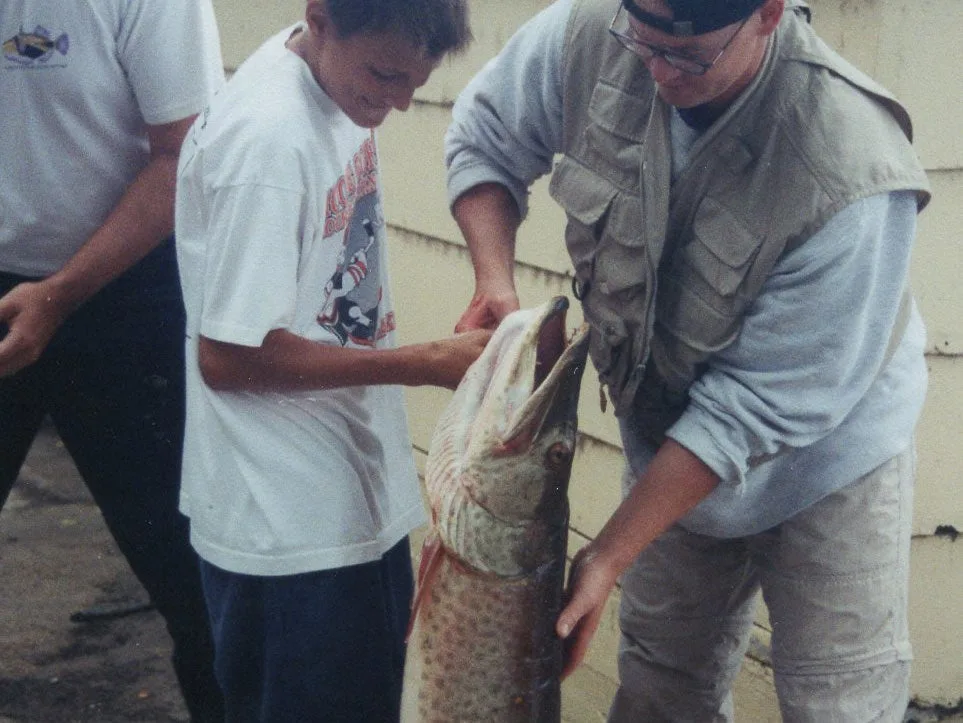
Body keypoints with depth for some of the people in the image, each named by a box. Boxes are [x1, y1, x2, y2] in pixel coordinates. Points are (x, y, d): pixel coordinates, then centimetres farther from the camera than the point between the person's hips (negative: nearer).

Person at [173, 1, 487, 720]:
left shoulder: (337, 79, 0)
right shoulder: (270, 140, -26)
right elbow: (226, 357, -24)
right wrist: (427, 362, -21)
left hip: (357, 490, 9)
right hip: (288, 526, -9)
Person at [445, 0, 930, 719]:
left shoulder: (853, 178, -35)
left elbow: (753, 408, -29)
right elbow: (483, 138, -2)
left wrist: (610, 554, -25)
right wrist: (495, 282, -19)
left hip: (830, 454, -4)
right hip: (667, 444, 4)